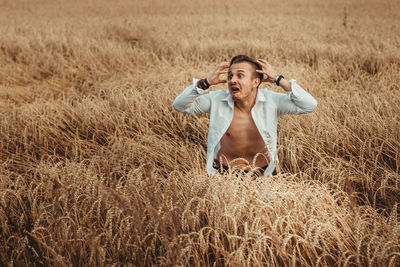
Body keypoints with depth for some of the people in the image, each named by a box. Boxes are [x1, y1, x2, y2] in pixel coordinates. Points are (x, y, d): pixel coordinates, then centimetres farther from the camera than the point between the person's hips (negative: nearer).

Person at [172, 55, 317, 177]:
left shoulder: (271, 101, -9)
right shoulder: (217, 100, -6)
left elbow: (309, 105, -16)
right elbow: (179, 105, -7)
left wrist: (279, 80, -19)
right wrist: (206, 83, -18)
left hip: (261, 176, 0)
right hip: (223, 174, 0)